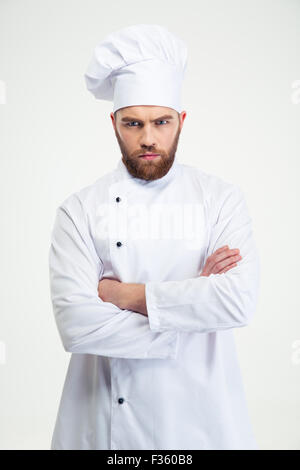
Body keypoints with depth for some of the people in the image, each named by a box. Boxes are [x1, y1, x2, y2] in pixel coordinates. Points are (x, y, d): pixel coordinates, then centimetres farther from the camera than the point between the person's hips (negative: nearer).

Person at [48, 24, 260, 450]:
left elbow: (239, 301, -17)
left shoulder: (221, 198, -3)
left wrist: (127, 294, -15)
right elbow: (76, 324, -17)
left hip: (200, 413, 1)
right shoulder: (80, 210, -5)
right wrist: (193, 297, -15)